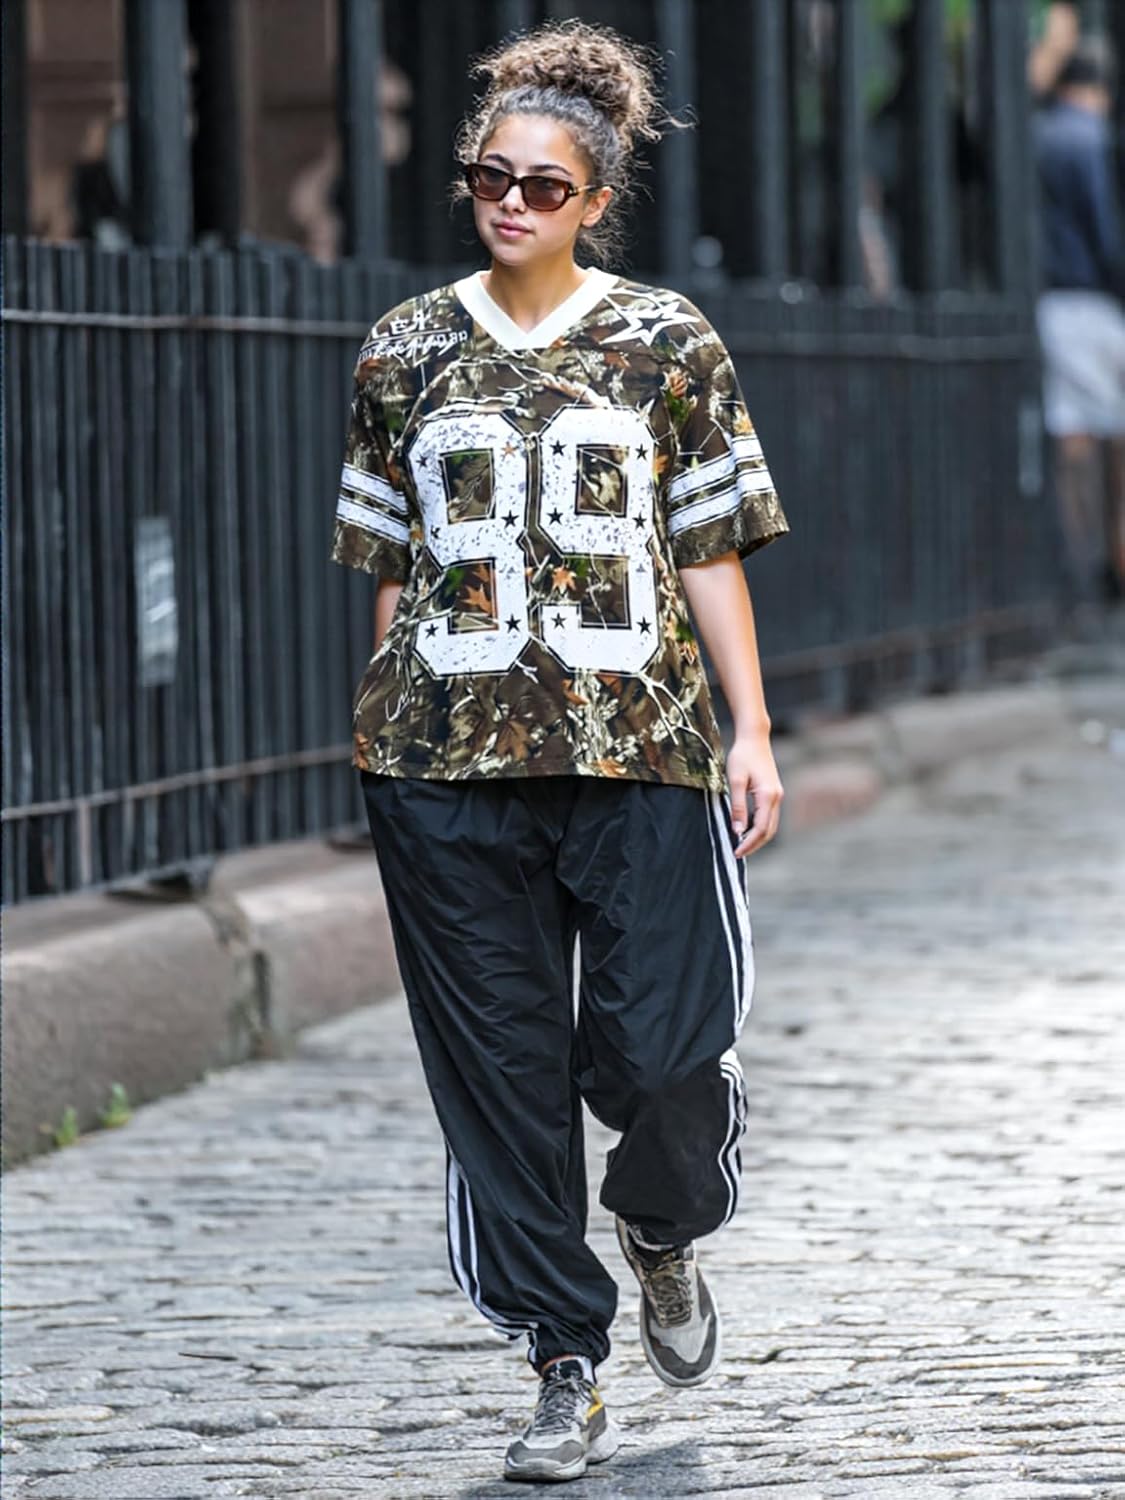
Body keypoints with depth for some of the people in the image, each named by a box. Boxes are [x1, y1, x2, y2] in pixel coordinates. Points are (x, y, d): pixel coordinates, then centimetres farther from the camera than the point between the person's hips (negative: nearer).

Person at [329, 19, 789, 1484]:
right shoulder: (408, 347, 10)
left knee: (661, 1052, -7)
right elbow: (391, 562, 13)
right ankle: (568, 1373, 10)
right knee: (500, 1071, 0)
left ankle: (664, 1240, 27)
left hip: (640, 747, -1)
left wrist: (751, 729, 0)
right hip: (448, 757, 1)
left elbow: (711, 550, 6)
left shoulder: (666, 340, 6)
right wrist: (388, 737, 11)